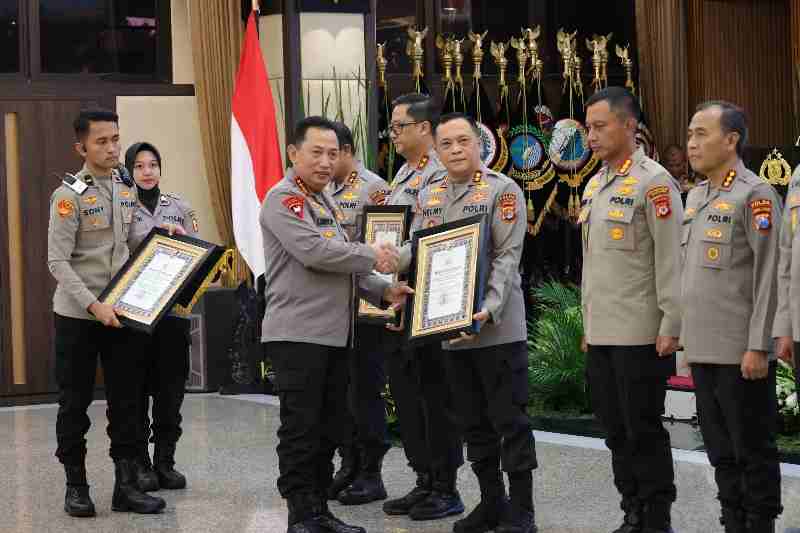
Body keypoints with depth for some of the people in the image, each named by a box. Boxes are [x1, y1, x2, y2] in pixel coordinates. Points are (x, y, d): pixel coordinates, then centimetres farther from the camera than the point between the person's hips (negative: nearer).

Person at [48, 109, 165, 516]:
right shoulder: (70, 195, -13)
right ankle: (76, 486, 15)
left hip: (121, 312, 5)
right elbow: (58, 262, -16)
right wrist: (94, 306, -24)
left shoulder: (127, 188, 5)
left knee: (127, 399, 4)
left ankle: (126, 485, 11)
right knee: (75, 402, 5)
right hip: (78, 315, -5)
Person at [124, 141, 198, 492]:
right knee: (137, 389, 1)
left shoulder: (179, 207, 10)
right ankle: (140, 464, 10)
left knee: (171, 388, 5)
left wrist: (180, 237, -8)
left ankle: (165, 461, 14)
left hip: (174, 309, 3)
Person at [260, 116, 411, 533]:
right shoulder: (284, 198, -9)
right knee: (301, 429, -4)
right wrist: (373, 256, -12)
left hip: (334, 334, 9)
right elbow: (313, 251, -22)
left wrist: (383, 292, 7)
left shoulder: (326, 201, 20)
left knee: (329, 428, 12)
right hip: (298, 334, -9)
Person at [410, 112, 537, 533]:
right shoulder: (427, 197, 12)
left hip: (498, 328, -6)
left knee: (510, 420, -2)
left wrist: (489, 309, -23)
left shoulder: (502, 190, -5)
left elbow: (507, 256, -12)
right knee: (473, 422, 12)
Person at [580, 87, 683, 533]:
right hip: (601, 333, 8)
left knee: (644, 430, -2)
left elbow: (671, 260, -14)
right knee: (616, 430, 12)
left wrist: (671, 327, -16)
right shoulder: (594, 185, 14)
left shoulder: (654, 182, -10)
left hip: (641, 334, -8)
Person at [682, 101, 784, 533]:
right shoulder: (695, 196, 15)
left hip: (740, 351, -7)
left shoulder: (755, 194, -9)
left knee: (753, 451, 1)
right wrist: (685, 335, 16)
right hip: (702, 349, 8)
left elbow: (768, 276, -13)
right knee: (721, 450, 12)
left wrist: (757, 347, -17)